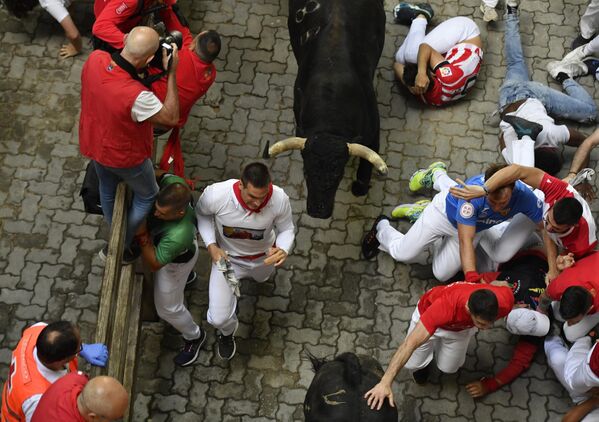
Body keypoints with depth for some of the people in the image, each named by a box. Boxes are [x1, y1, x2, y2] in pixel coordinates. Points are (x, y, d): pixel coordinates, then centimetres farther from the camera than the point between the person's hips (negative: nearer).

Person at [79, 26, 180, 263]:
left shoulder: (95, 59, -25)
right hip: (125, 157, -6)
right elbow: (171, 118, -28)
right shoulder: (136, 96, -44)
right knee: (147, 196, 24)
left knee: (107, 189, 32)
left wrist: (130, 43, -10)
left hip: (93, 143, 7)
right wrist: (172, 72, -29)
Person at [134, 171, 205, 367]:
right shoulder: (173, 182, -36)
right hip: (164, 241, 7)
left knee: (168, 308, 18)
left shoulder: (179, 236, -51)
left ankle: (194, 337, 48)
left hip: (175, 261, -6)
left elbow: (154, 264, -33)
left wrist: (142, 235, -39)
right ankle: (185, 276, 78)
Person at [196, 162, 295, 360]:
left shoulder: (280, 199, -35)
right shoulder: (215, 194, -38)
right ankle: (227, 332, 35)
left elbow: (286, 229, -15)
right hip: (228, 257, -1)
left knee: (261, 277, 36)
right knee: (218, 319, -4)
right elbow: (201, 214, -12)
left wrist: (283, 250, -37)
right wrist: (211, 245, -23)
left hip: (263, 257, 2)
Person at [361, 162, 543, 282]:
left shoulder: (524, 196, -35)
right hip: (445, 211, -4)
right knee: (401, 253, -3)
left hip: (476, 228, 4)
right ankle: (381, 228, 36)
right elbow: (466, 242, -45)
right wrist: (473, 279, -56)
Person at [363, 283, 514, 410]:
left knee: (448, 368, 10)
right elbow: (410, 344, -48)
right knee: (413, 364, 5)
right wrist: (385, 383, -52)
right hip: (428, 314, -3)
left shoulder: (504, 301, -40)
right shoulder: (444, 306, -51)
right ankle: (422, 363, 39)